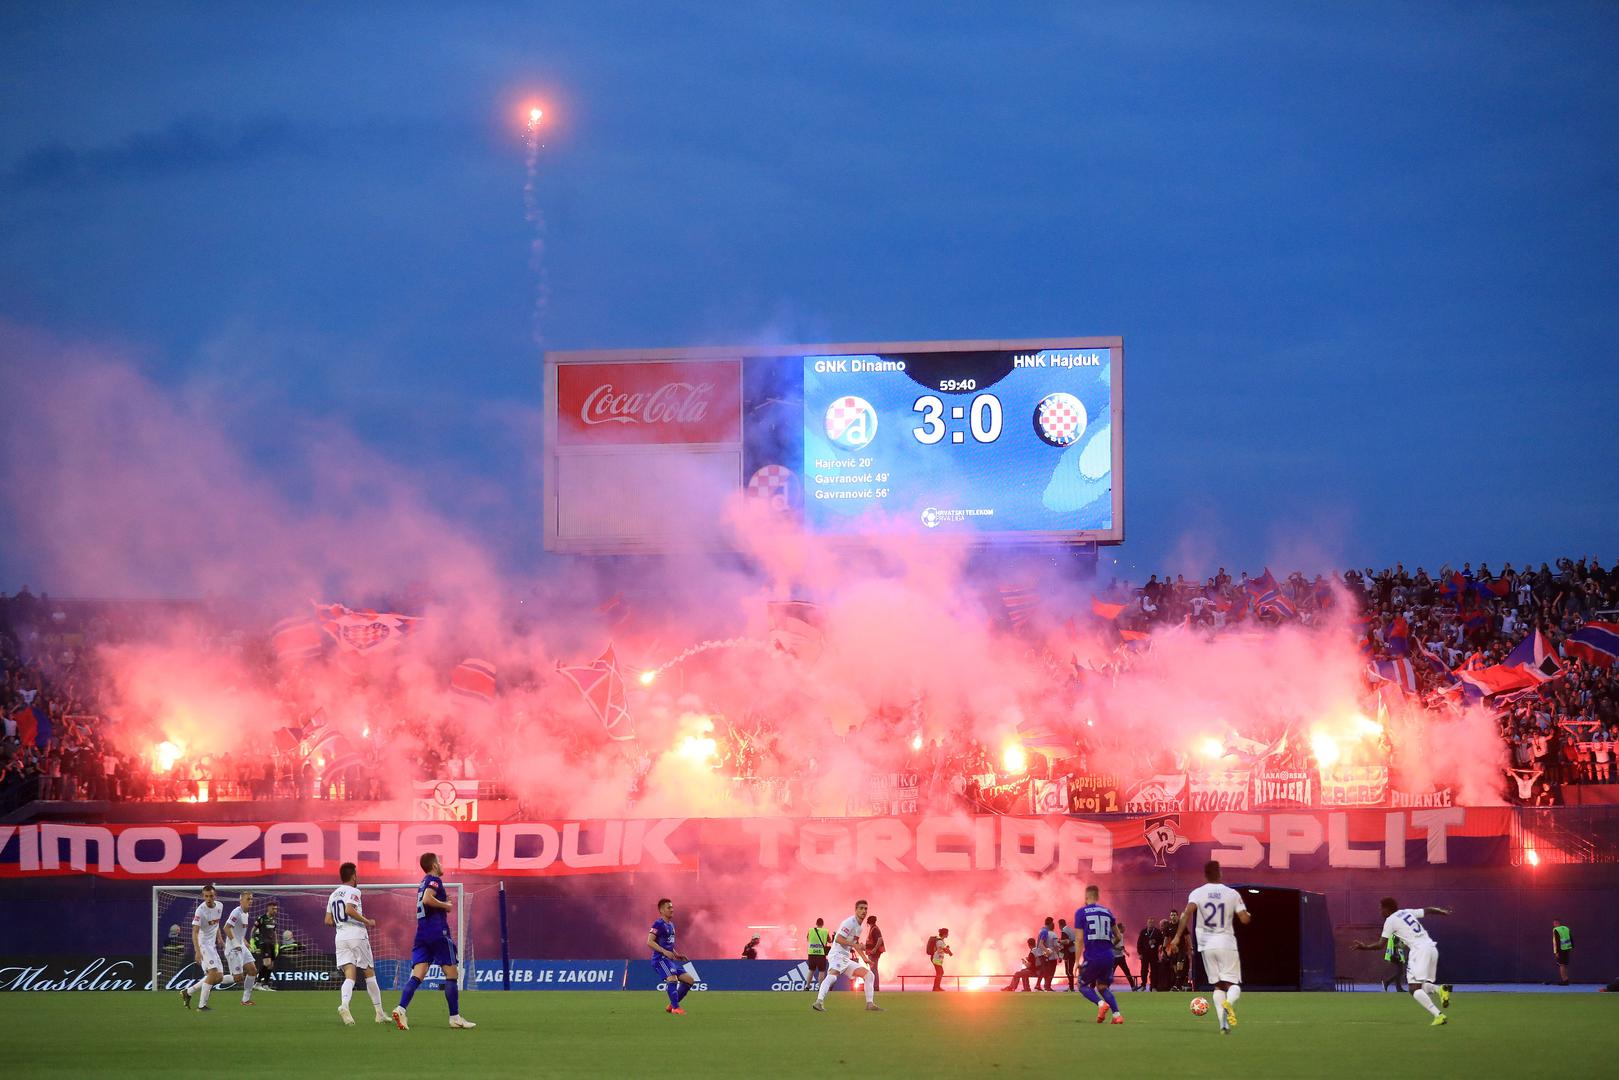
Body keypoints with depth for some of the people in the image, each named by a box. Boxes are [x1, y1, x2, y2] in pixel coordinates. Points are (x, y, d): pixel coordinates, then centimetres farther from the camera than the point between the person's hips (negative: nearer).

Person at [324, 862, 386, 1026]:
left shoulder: (334, 894, 16)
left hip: (340, 936, 5)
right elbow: (349, 909, -22)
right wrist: (367, 921, -11)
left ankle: (344, 1005, -32)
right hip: (357, 935, -5)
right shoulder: (353, 891, -4)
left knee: (349, 975, -4)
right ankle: (379, 1012, 11)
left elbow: (328, 920, 17)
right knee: (369, 973, 7)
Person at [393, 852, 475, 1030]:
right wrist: (446, 905, -10)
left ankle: (401, 1008, -25)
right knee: (452, 974, 3)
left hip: (422, 934, 7)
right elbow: (427, 899, -22)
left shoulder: (423, 883, 20)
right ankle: (455, 1017, 5)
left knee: (417, 975, -5)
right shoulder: (434, 880, -6)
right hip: (438, 933, -7)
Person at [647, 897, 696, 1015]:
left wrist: (676, 955, 17)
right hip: (660, 959, -9)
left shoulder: (671, 925, 18)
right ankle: (675, 1007, -31)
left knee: (690, 980, 5)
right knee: (672, 978, -30)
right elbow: (650, 942, -18)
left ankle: (671, 1006, 11)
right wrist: (665, 952, -25)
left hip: (669, 959, 9)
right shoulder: (658, 924, -9)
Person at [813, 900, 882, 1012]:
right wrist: (855, 945, -22)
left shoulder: (859, 927, 19)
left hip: (847, 959, 10)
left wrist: (865, 959, 26)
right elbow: (838, 939, -18)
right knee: (832, 975, -34)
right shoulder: (850, 922, -9)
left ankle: (870, 1004, 8)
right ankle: (819, 1002, -46)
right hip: (837, 955, -10)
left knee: (869, 974, 9)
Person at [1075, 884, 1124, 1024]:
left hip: (1092, 957, -4)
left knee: (1083, 985, 13)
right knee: (1103, 987, 18)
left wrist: (1077, 961, -4)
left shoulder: (1081, 913, -2)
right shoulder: (1107, 912, 11)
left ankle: (1101, 1003, -15)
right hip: (1108, 956, 4)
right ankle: (1117, 1014, -3)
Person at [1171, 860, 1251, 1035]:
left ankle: (1224, 1024, 0)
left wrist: (1177, 936, -18)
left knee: (1218, 985, 13)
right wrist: (1248, 915, 20)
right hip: (1227, 944, -2)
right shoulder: (1232, 894, -1)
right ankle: (1229, 1002, -33)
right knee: (1233, 983, 3)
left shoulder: (1197, 893, 0)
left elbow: (1188, 911, -18)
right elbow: (1244, 919, -5)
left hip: (1207, 945, 2)